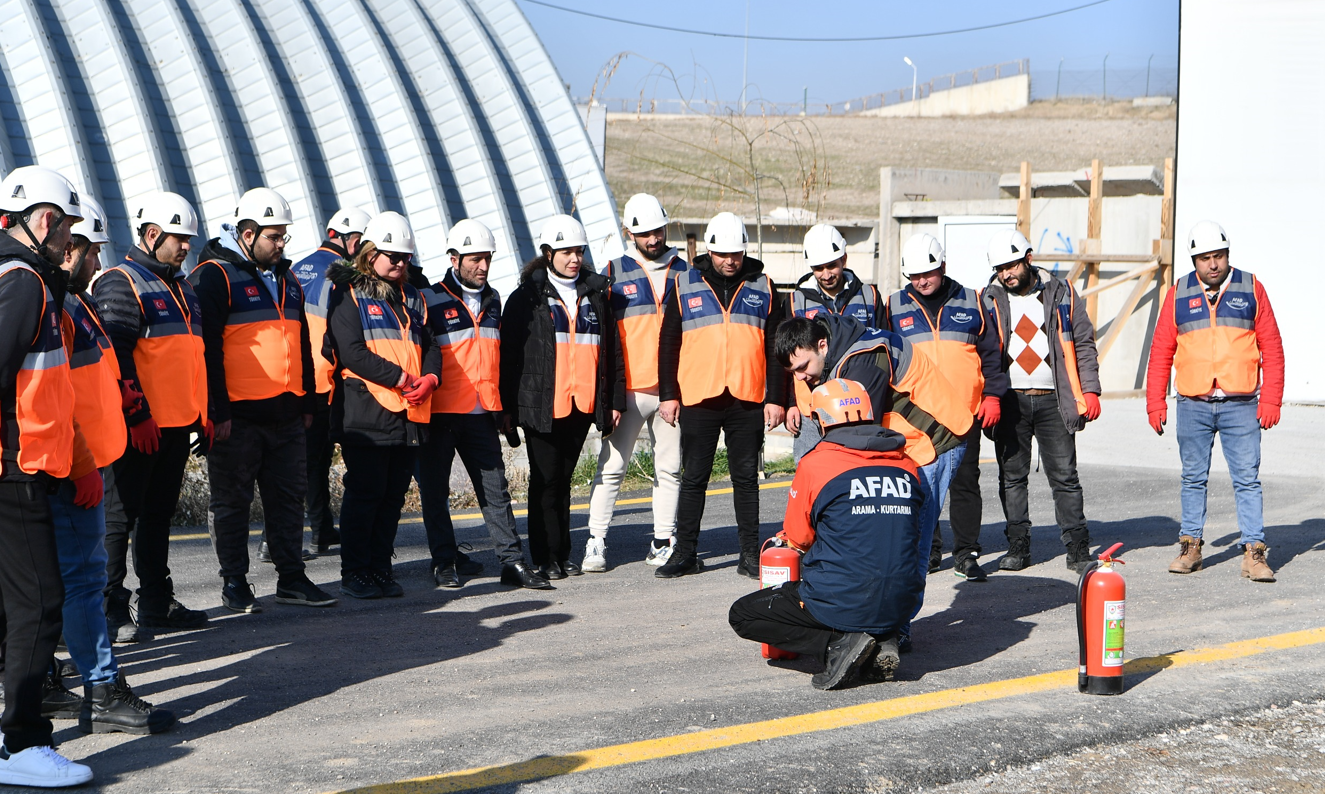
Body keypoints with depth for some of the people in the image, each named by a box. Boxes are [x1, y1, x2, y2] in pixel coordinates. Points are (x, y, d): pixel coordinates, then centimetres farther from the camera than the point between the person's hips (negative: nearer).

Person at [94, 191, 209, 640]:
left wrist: (203, 413, 19)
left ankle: (157, 605, 22)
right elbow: (116, 355, -16)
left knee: (159, 514, 14)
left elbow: (196, 355, 25)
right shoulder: (120, 283, -8)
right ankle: (110, 611, 0)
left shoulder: (181, 288, 20)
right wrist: (137, 415, -20)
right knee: (120, 517, -4)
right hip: (140, 428, -9)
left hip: (178, 424, 9)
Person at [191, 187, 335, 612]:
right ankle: (234, 584, 11)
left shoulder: (285, 279, 16)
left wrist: (308, 401, 18)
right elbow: (206, 349, -14)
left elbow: (302, 344, 23)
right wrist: (217, 411, -18)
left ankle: (292, 578, 19)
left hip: (286, 414, 7)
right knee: (232, 501, 3)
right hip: (237, 417, -7)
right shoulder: (214, 276, -8)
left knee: (288, 496, 10)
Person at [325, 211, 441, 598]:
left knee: (394, 495, 9)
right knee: (365, 492, -3)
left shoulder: (412, 299, 20)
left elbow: (428, 345, 16)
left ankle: (381, 568, 17)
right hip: (366, 411, -6)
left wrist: (430, 376, -7)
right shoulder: (349, 295, -1)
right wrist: (399, 378, -16)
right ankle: (354, 572, 5)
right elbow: (351, 352, -12)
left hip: (409, 412, 6)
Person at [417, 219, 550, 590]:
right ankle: (445, 560, 15)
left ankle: (512, 561, 5)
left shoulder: (493, 300, 13)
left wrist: (499, 405, 21)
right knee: (435, 491, 4)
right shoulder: (431, 300, -6)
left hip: (482, 414, 5)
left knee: (496, 488, 3)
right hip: (440, 413, -4)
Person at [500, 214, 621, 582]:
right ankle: (545, 558, 5)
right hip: (542, 406, -3)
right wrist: (509, 407, -5)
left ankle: (562, 555, 15)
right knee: (546, 480, -1)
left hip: (583, 405, 3)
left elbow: (611, 351, 14)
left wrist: (614, 400, 9)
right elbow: (509, 355, 0)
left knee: (563, 479, 10)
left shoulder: (596, 295, 12)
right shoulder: (527, 298, 1)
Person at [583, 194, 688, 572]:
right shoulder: (614, 274, 4)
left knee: (670, 468, 7)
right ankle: (596, 542, 1)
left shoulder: (684, 271, 11)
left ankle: (664, 541, 15)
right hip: (629, 386, -2)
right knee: (612, 466, -4)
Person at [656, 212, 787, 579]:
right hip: (697, 399, 0)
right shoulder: (685, 285, 5)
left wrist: (776, 398, 2)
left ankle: (750, 555, 12)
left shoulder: (762, 288, 7)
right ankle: (685, 553, 12)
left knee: (746, 478, 6)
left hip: (749, 401, 0)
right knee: (693, 478, 4)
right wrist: (668, 394, 2)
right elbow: (668, 343, 8)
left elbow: (776, 348, 8)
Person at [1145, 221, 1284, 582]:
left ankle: (1254, 552, 1)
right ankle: (1190, 547, 17)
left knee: (1247, 479, -2)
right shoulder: (1178, 294, 6)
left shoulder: (1251, 289, 4)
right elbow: (1161, 352, 8)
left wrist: (1270, 400, -4)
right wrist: (1155, 402, 3)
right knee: (1193, 479, 9)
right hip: (1193, 405, 1)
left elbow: (1271, 347, 3)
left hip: (1241, 405, -1)